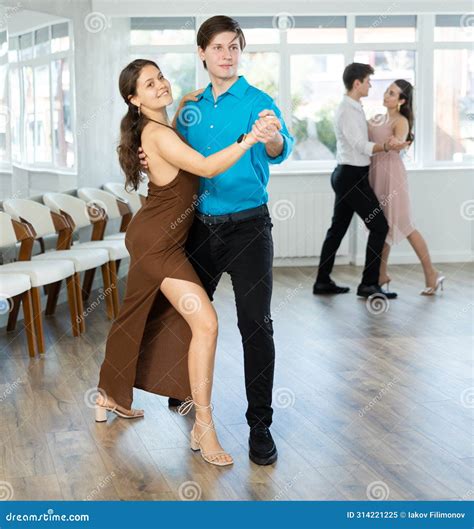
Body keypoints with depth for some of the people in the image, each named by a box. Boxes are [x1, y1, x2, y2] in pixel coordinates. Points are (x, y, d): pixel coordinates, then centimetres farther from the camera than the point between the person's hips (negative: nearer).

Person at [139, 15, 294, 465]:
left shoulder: (257, 102, -8)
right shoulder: (191, 107, 9)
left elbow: (280, 149, -26)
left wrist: (272, 138, -50)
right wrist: (154, 160, -2)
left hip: (248, 226, -5)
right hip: (201, 225, 6)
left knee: (255, 324, -8)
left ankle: (260, 425, -1)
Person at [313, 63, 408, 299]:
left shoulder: (353, 109, 14)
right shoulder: (347, 111, -17)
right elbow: (361, 146, -22)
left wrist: (388, 142, 23)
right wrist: (386, 146, -33)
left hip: (346, 175, 10)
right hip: (352, 176, -10)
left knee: (338, 227, 12)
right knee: (379, 227, -7)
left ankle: (323, 282, 17)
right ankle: (369, 284, -4)